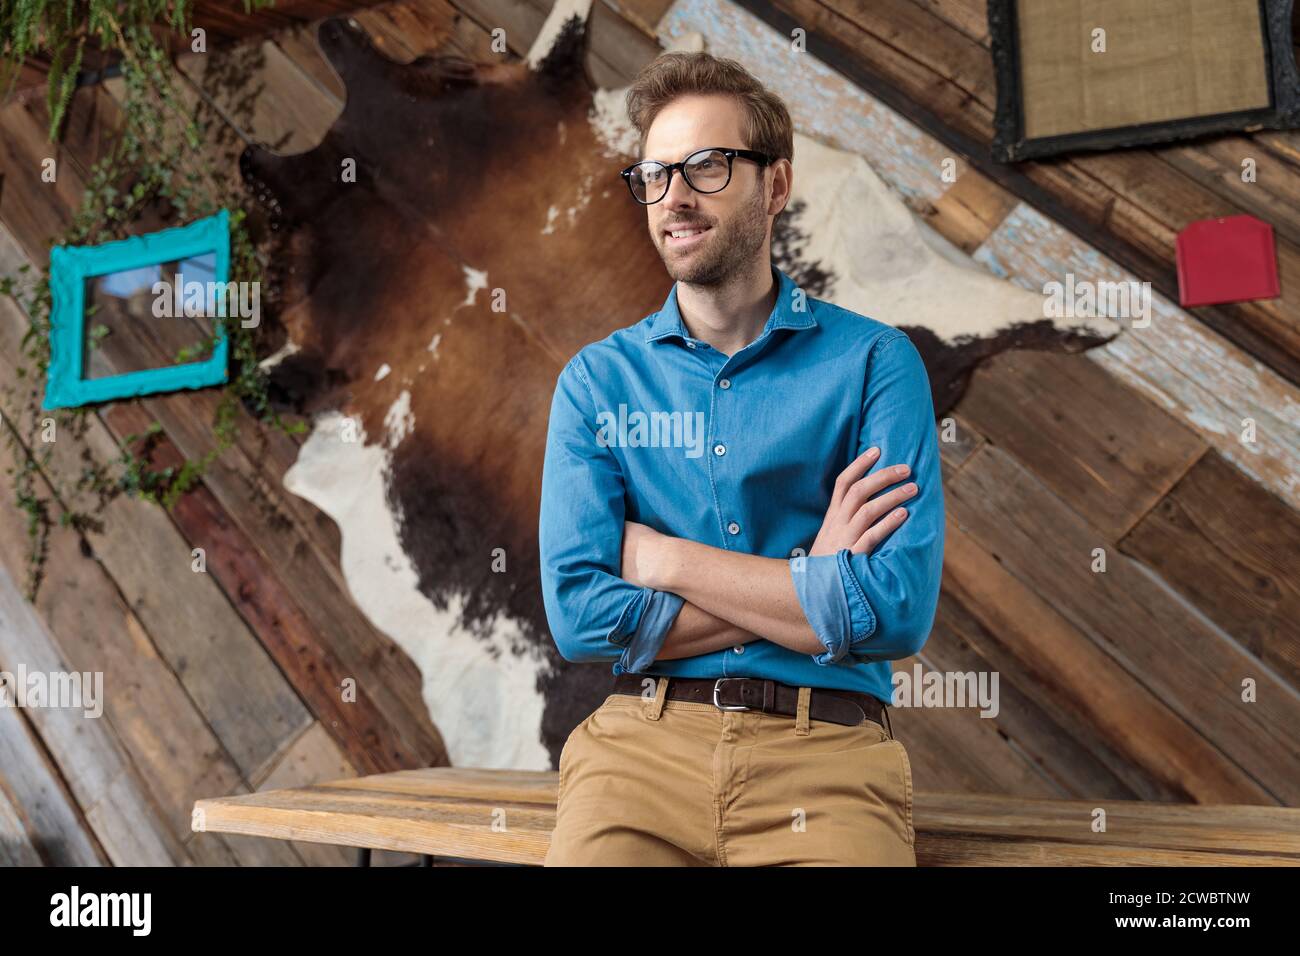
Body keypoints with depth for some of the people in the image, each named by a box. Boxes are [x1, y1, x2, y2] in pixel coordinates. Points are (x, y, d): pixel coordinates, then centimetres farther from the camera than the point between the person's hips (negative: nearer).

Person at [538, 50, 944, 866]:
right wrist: (810, 586, -8)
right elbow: (579, 616, -4)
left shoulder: (875, 362, 1)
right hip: (641, 742, 1)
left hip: (826, 747, -1)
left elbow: (899, 612, -10)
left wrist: (661, 557, -6)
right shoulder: (596, 380, 7)